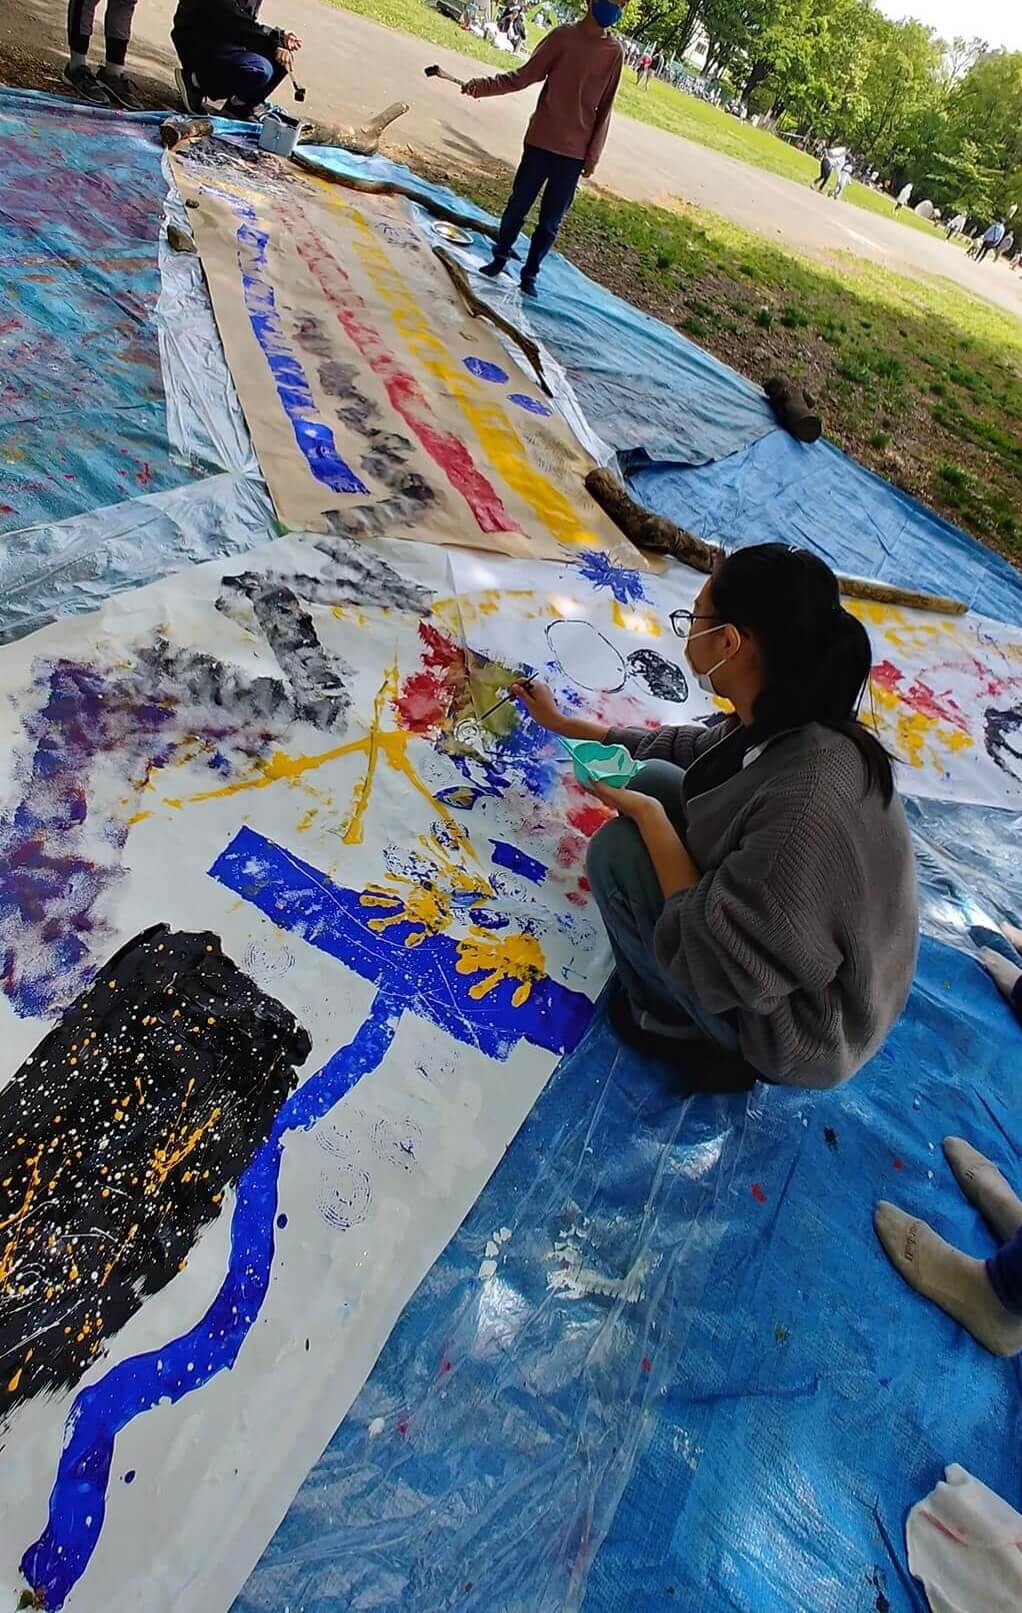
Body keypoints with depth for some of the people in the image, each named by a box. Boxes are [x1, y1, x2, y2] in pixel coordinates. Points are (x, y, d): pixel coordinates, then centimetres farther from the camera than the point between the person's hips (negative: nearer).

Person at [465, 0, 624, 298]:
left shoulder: (615, 52, 1)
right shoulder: (563, 36, -3)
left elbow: (604, 108, 5)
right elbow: (523, 77, -2)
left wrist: (593, 155, -2)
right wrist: (484, 86, -16)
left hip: (574, 153, 1)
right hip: (540, 142, -1)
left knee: (551, 221, 2)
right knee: (518, 205, 6)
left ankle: (530, 273, 15)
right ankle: (500, 258, 26)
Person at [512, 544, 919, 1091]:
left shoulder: (809, 799, -38)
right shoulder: (779, 726, -11)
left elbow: (722, 969, -32)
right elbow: (682, 748, 9)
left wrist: (647, 815, -23)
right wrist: (561, 722, 18)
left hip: (799, 1025, -7)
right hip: (770, 931, 8)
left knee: (618, 848, -18)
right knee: (650, 778, 3)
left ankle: (679, 1028, 6)